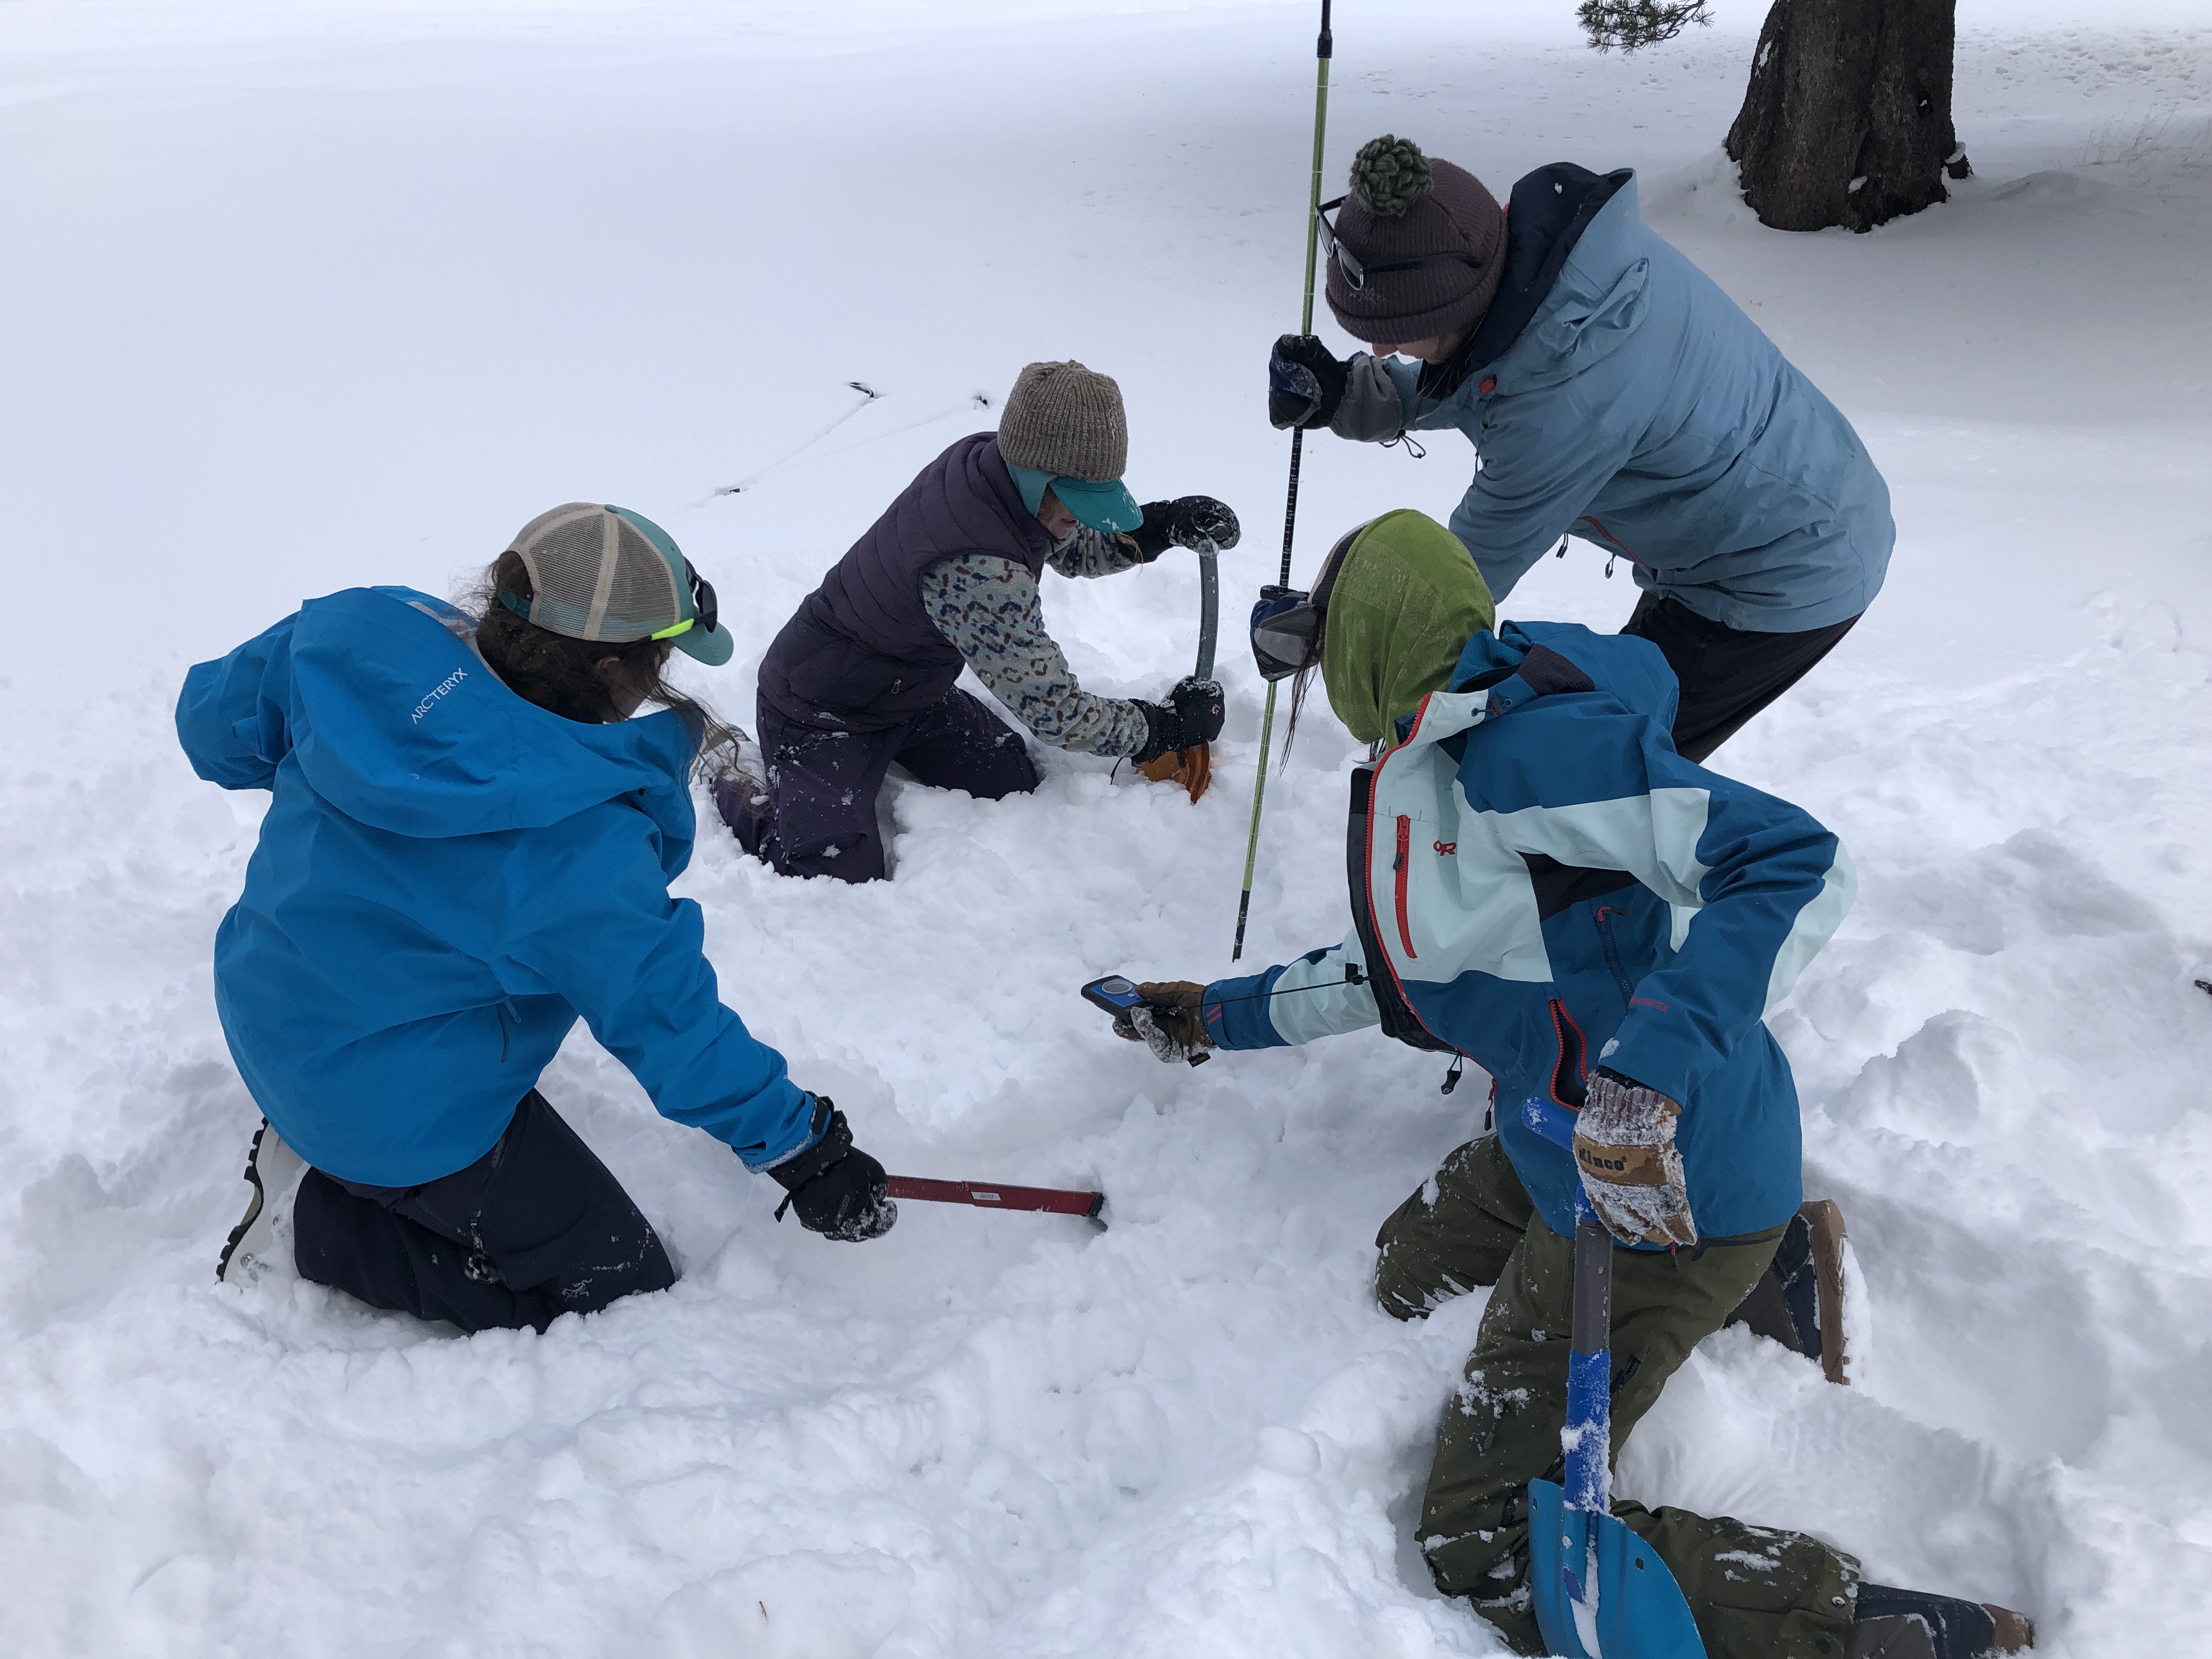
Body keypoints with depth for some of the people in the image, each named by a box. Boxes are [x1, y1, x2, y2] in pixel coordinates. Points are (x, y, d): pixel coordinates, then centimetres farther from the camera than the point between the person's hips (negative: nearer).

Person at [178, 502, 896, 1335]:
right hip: (404, 1111, -7)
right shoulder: (583, 855, -32)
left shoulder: (356, 636, -15)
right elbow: (673, 1028, -21)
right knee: (618, 1284, 6)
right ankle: (317, 1219, 3)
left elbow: (213, 721, 2)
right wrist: (804, 1149, -8)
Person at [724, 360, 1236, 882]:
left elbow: (1075, 550, 8)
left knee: (1013, 793, 6)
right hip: (822, 714, -9)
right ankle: (733, 790, 11)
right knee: (843, 877, -15)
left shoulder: (984, 461, -14)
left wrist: (1166, 525, -9)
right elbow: (1051, 711, -30)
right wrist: (1165, 725, -19)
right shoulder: (976, 570, -39)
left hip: (910, 689, 9)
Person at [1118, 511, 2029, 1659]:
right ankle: (1761, 1259, 23)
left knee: (1489, 1549, -4)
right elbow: (1399, 973, 25)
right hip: (1558, 1146, 10)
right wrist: (1224, 1017, 32)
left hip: (1662, 1179, -10)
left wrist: (1644, 1072, -38)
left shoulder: (1525, 739, -21)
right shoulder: (1426, 779, 10)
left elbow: (1797, 865, -27)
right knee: (1409, 1278, 32)